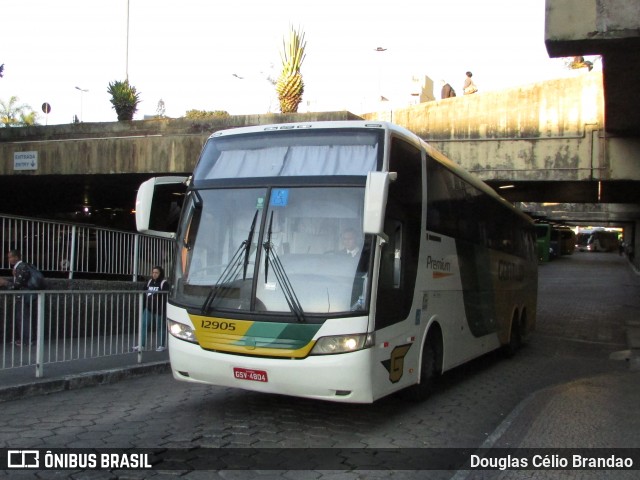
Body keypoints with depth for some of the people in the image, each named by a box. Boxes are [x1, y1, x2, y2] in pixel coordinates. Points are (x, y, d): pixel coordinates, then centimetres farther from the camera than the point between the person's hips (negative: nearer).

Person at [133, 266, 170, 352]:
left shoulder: (164, 283, -8)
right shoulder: (149, 282, 13)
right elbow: (145, 293, 21)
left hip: (159, 309, -6)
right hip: (148, 308, 6)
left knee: (160, 327, 3)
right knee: (143, 325, -1)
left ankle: (161, 345, 13)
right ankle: (141, 345, 2)